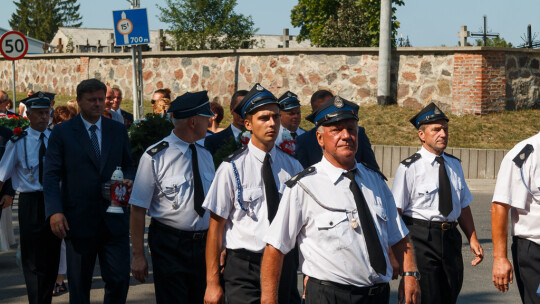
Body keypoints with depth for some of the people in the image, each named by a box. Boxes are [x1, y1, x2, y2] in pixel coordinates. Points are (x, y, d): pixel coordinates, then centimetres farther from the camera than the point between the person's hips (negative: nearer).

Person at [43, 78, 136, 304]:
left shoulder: (118, 131, 10)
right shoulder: (62, 132, 0)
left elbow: (128, 165, 16)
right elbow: (51, 175, -3)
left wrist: (129, 179, -8)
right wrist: (55, 211, -15)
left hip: (114, 220, 2)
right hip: (78, 221, -2)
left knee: (119, 279, -2)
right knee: (79, 285, 9)